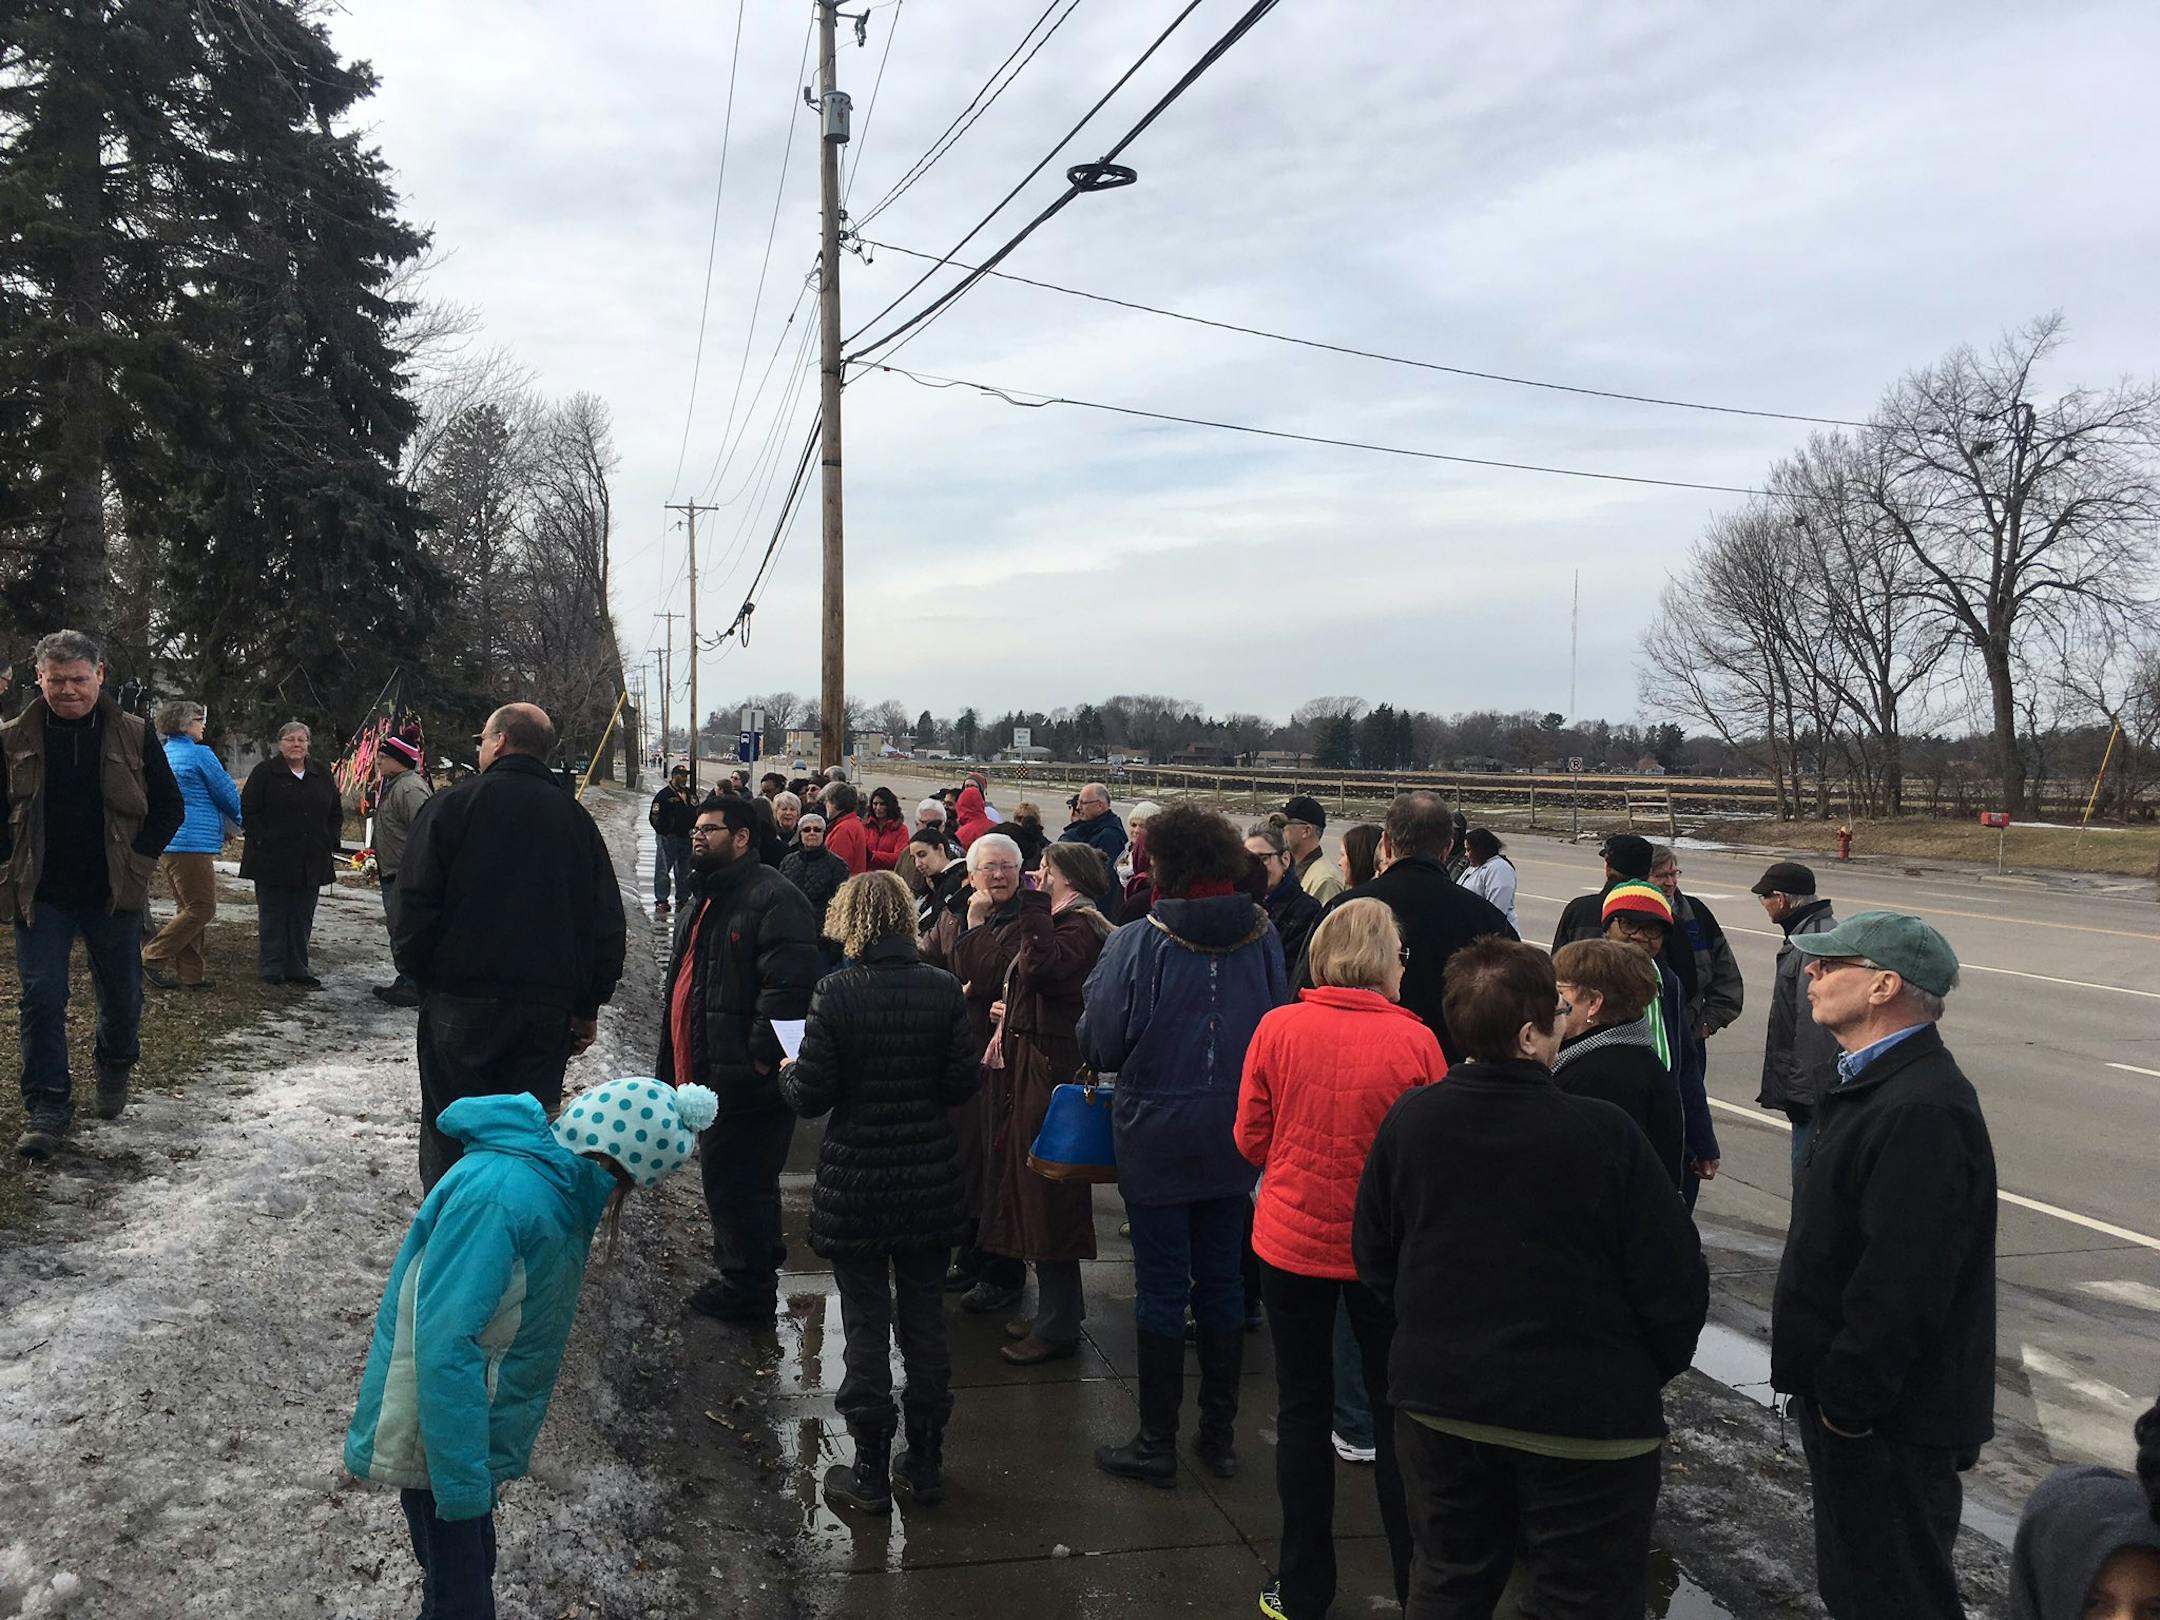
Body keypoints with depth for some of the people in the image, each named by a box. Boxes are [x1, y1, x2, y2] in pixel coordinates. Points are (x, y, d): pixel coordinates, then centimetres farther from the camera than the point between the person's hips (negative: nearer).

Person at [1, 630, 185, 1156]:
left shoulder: (133, 736, -2)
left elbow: (170, 807, 4)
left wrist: (138, 861, -5)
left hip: (113, 894, 0)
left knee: (121, 995, 12)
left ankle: (115, 1068, 39)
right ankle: (47, 1108, 4)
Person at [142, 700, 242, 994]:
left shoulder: (162, 756, 16)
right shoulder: (199, 755, -10)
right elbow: (227, 794, -5)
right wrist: (242, 821, 16)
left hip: (165, 845, 10)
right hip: (192, 843, -9)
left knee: (189, 908, 14)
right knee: (202, 908, -5)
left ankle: (188, 973, 13)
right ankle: (154, 957, -7)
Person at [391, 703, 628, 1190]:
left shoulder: (451, 806, -3)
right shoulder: (575, 818, 8)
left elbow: (415, 907, -8)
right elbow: (609, 925, 8)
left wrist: (418, 975, 7)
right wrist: (587, 1007, 14)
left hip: (461, 1003, -3)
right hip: (549, 1011, 3)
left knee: (450, 1137, 5)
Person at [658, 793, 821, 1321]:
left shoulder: (772, 897, -16)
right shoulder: (704, 899, 18)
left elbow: (788, 983, -25)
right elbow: (684, 983, 28)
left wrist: (760, 1056, -24)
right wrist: (676, 1064, 24)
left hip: (747, 1081, -10)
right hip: (710, 1075, 10)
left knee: (740, 1186, -3)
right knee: (723, 1181, 20)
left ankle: (747, 1288, 10)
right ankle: (734, 1274, 33)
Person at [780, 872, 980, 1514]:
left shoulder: (836, 992, -14)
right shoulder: (943, 989, -6)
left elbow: (811, 1097, -13)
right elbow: (964, 1084, -4)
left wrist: (789, 1072, 9)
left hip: (855, 1184, -3)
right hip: (931, 1183, 3)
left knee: (866, 1323, 8)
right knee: (925, 1318, 14)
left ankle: (871, 1473, 17)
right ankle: (926, 1462, 25)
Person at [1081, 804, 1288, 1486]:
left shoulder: (1137, 944, -17)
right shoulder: (1263, 936, -5)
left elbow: (1099, 1044, -13)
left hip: (1157, 1137, -4)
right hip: (1236, 1138, 4)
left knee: (1161, 1289, 6)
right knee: (1222, 1280, 15)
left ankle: (1156, 1442, 17)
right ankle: (1219, 1434, 26)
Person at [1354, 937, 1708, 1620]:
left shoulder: (1407, 1120, -9)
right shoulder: (1605, 1134, -21)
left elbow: (1374, 1258, 3)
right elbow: (1675, 1287, -15)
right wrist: (1649, 1371, 5)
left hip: (1438, 1402, 4)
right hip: (1587, 1418, -3)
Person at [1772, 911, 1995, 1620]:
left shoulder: (1921, 1111, -26)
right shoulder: (1876, 1084, 9)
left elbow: (1901, 1287, -29)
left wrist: (1846, 1403, -21)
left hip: (1887, 1425, -10)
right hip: (1846, 1402, 10)